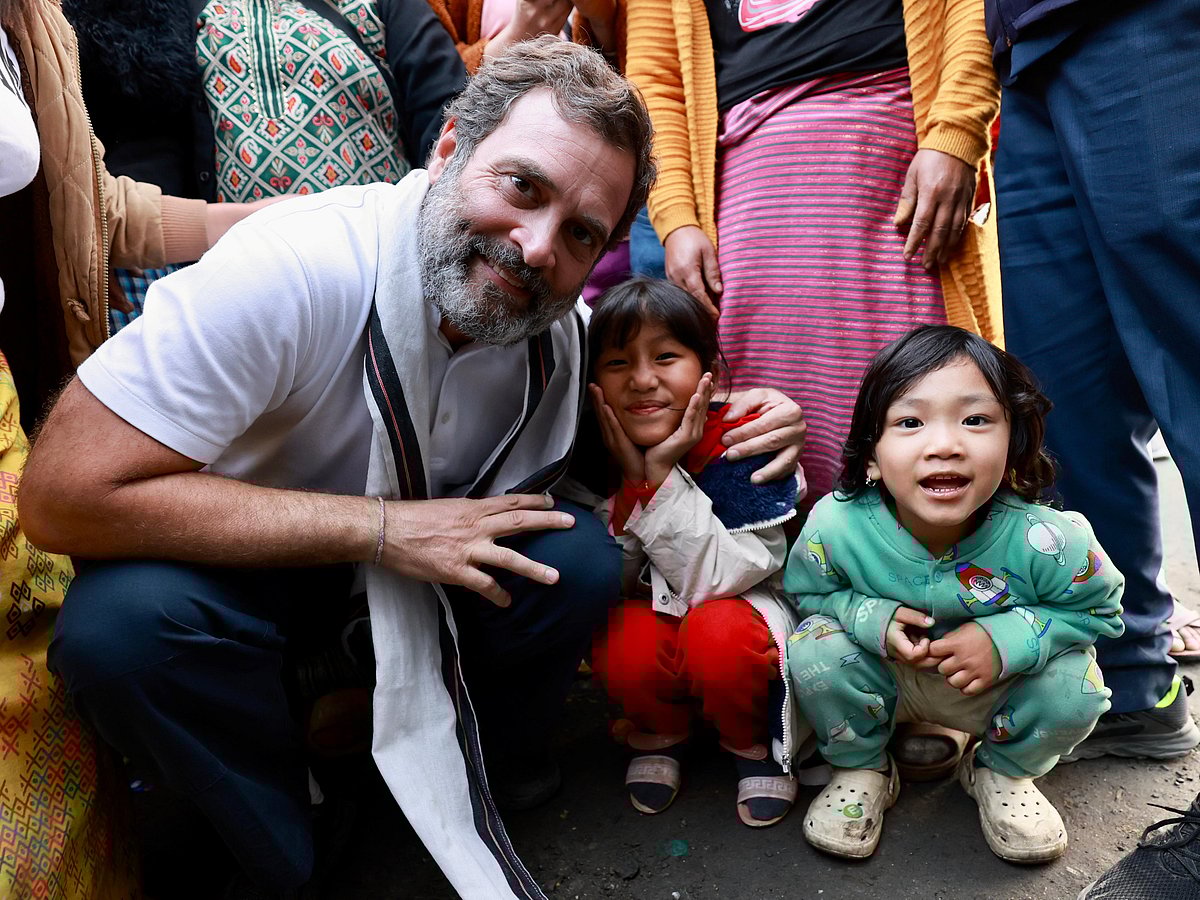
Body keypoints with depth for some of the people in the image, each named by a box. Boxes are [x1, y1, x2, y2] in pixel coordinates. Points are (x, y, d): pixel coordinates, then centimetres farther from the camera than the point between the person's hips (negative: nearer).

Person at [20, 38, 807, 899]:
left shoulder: (563, 324, -16)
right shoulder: (290, 271, -33)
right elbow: (63, 496, -33)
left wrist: (736, 419, -18)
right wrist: (382, 527, -34)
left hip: (450, 541, 4)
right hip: (250, 558, -3)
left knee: (584, 561, -22)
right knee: (121, 623, -33)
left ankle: (490, 766, 9)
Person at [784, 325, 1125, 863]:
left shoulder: (1043, 541, -30)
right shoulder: (835, 526, -28)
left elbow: (1099, 609, -10)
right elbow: (805, 592, -7)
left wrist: (1009, 639, -28)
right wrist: (873, 619, -28)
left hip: (993, 688, 1)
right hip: (883, 681, 0)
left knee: (1075, 686, -24)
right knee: (813, 649, -26)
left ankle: (1001, 773, 12)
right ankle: (862, 770, 6)